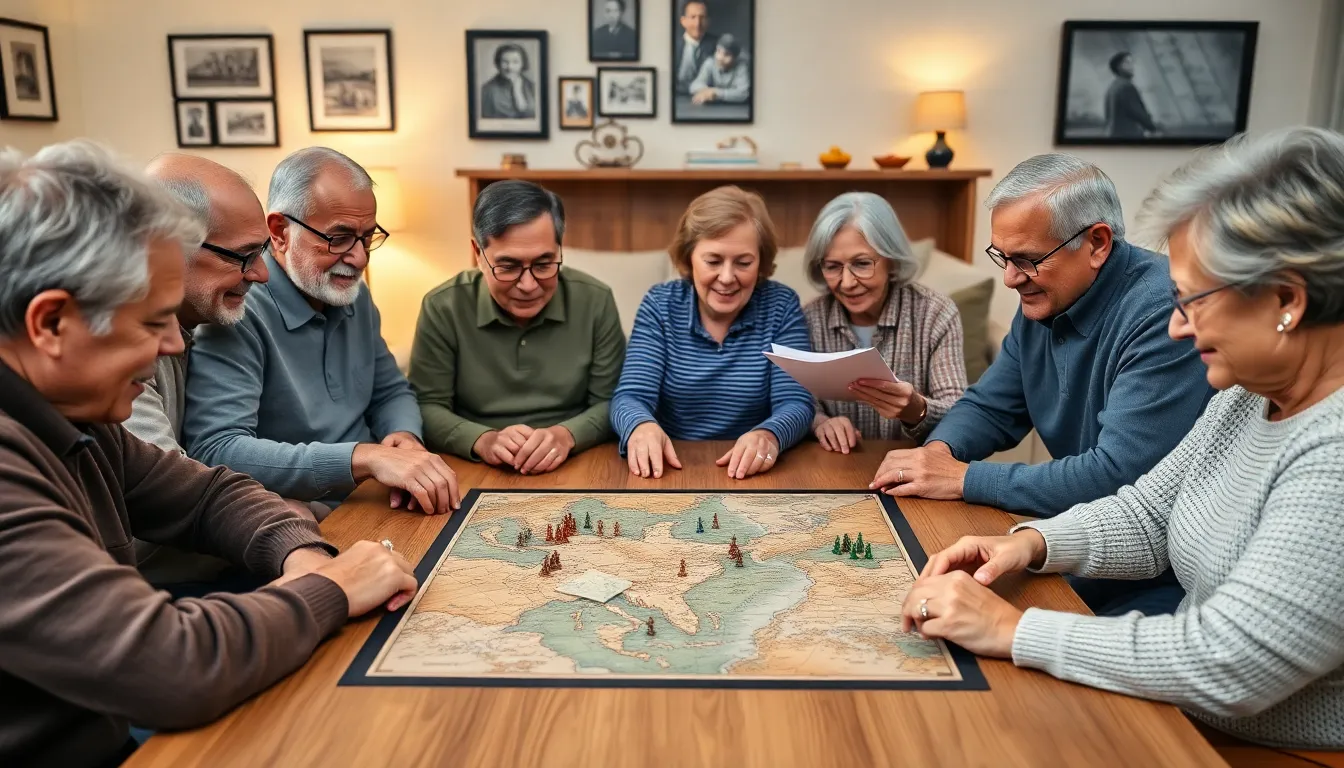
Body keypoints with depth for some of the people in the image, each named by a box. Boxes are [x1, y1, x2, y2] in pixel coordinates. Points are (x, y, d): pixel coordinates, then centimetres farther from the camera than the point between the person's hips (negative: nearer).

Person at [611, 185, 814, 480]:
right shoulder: (660, 305, -1)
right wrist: (641, 426, -34)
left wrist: (769, 435, -33)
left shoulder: (781, 305, -3)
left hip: (751, 474, 0)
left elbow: (795, 404, -10)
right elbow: (630, 397, -10)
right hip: (671, 471, 0)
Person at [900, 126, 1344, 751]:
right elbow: (1147, 515, 9)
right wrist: (1030, 543, -9)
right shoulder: (1250, 395, 1)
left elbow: (1226, 667, -30)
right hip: (1190, 722, 7)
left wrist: (1013, 630, -24)